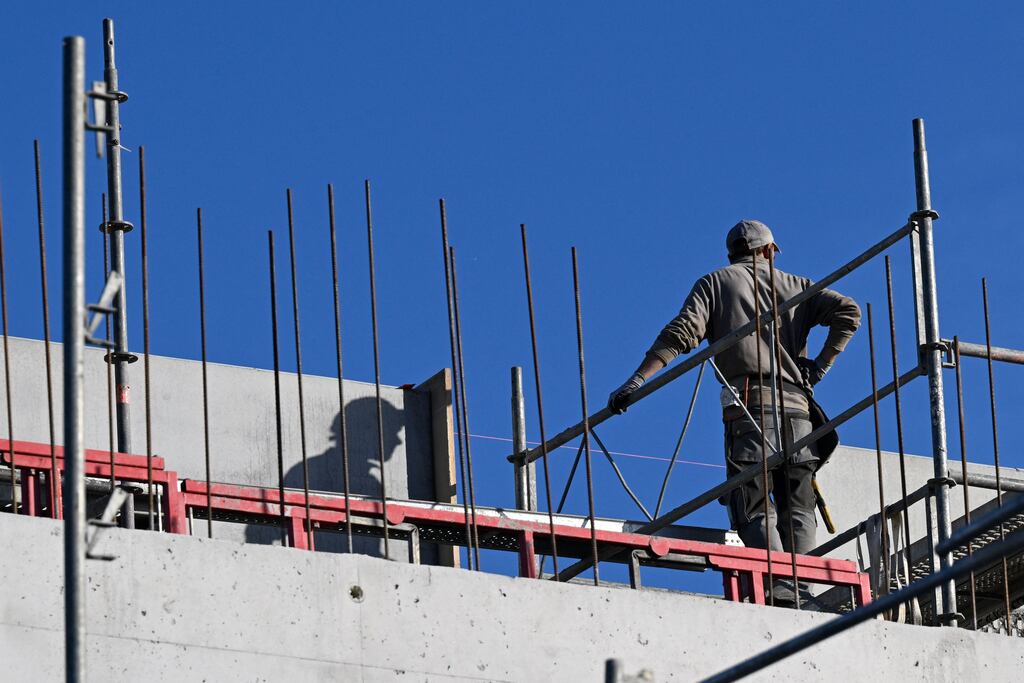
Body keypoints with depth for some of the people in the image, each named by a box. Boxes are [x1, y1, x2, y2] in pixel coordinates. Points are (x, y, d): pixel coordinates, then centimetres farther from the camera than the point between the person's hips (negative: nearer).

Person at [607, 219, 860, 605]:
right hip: (796, 406, 3)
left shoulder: (716, 282, 16)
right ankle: (803, 586, -9)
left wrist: (637, 380, -7)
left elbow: (682, 333, -1)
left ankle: (780, 585, -27)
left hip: (749, 405, -3)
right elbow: (847, 311, 7)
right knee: (797, 509, 7)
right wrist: (820, 366, 10)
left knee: (754, 509, -7)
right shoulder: (793, 285, 24)